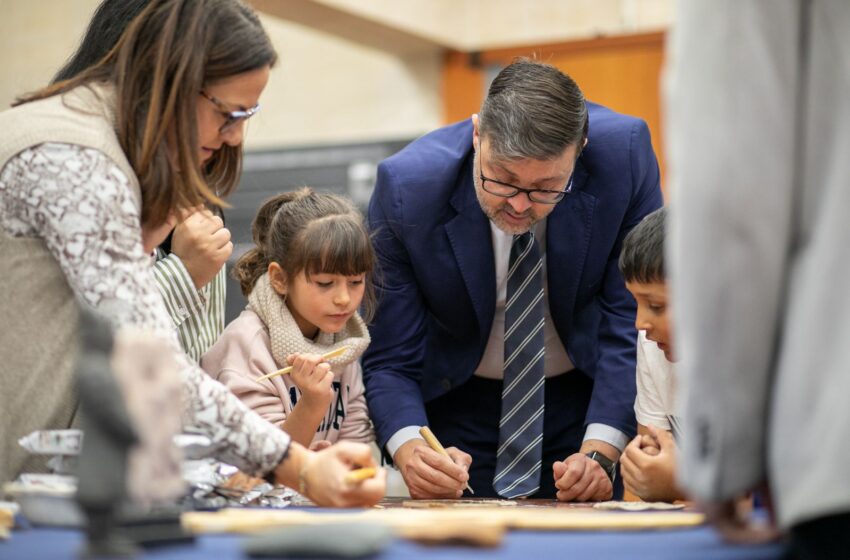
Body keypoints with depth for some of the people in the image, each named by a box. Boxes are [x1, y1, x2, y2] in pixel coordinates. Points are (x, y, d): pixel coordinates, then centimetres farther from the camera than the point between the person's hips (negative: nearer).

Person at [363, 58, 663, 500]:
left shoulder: (624, 154, -22)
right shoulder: (405, 189, -24)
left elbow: (633, 321, -16)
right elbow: (388, 359, -17)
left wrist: (599, 452, -28)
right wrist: (409, 450, -36)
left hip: (588, 396, 3)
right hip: (456, 405, -2)